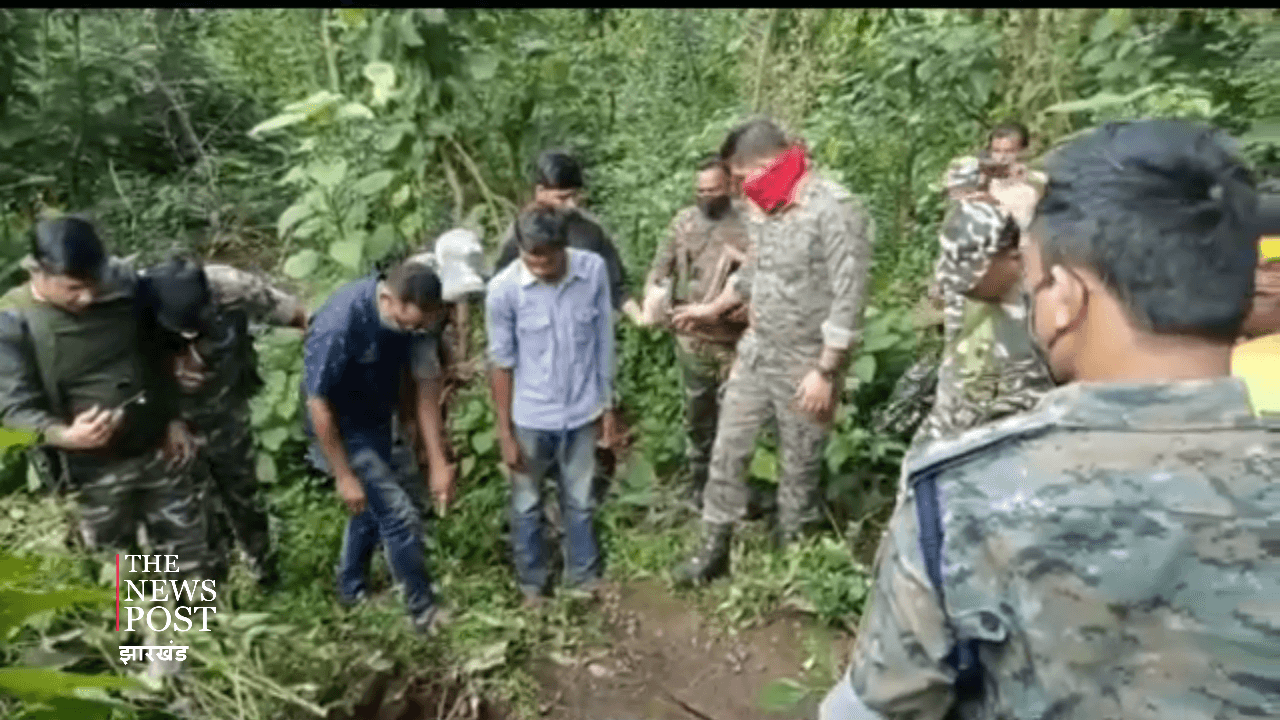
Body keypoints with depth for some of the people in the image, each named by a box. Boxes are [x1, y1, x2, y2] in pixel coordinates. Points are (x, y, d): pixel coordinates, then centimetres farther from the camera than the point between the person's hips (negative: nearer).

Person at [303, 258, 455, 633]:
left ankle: (351, 588, 48)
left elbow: (425, 382, -10)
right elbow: (318, 404, -25)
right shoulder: (338, 326, -35)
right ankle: (423, 610, 17)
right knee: (401, 515, -4)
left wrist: (438, 461, -9)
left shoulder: (410, 312, -16)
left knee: (375, 505, 23)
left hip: (378, 422, 7)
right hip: (343, 431, -7)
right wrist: (344, 476, -18)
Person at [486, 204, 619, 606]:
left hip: (582, 413, 2)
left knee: (580, 501, 19)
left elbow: (604, 340, -2)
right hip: (530, 418, -1)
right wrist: (505, 431, -5)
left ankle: (583, 575, 42)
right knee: (527, 505, 17)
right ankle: (531, 583, 40)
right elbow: (501, 363, -9)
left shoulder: (594, 270, -13)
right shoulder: (503, 289, -19)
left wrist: (607, 403, 4)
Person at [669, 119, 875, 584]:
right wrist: (713, 308, 25)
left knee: (799, 467, 10)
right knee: (727, 450, 10)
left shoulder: (836, 211, -19)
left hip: (806, 364, -7)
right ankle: (714, 548, 26)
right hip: (756, 352, 7)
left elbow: (847, 301, -21)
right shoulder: (764, 207, 5)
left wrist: (825, 371, -21)